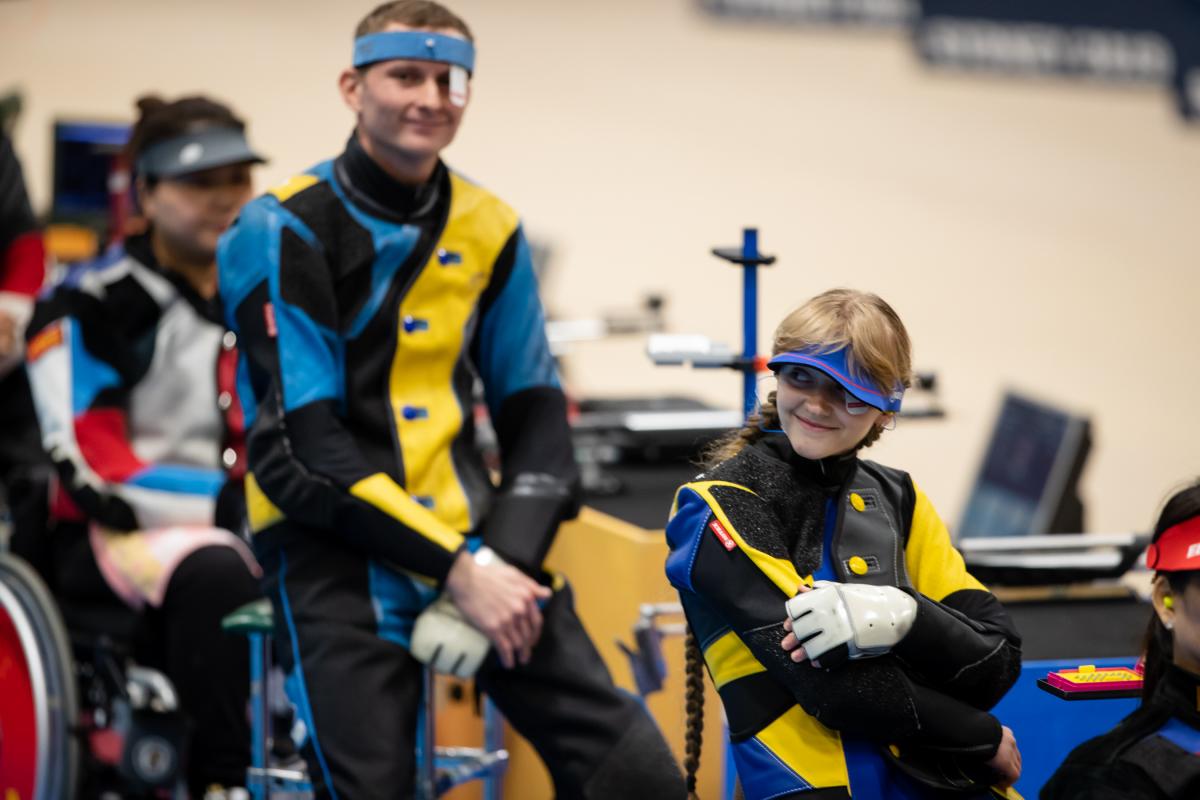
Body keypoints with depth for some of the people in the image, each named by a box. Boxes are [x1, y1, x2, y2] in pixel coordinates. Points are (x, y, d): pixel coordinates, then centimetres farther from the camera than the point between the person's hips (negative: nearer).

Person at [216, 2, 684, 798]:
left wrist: (500, 564, -8)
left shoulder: (490, 230, 9)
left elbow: (537, 419, 10)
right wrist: (455, 571, -17)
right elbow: (304, 451, -13)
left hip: (476, 545, 4)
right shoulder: (284, 230, -6)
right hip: (337, 546, -4)